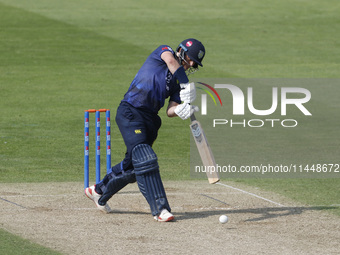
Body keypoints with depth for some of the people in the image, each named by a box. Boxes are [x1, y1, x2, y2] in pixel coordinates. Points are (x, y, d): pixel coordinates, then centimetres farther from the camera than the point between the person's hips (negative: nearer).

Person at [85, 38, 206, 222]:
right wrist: (187, 86, -32)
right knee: (145, 159, -18)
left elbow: (170, 111, 4)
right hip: (130, 113, -8)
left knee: (133, 165, 11)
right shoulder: (163, 51, 1)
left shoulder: (178, 82, 15)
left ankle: (99, 191, 32)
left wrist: (181, 110, -19)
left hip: (150, 119, 8)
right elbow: (170, 61, -25)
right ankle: (159, 209, -23)